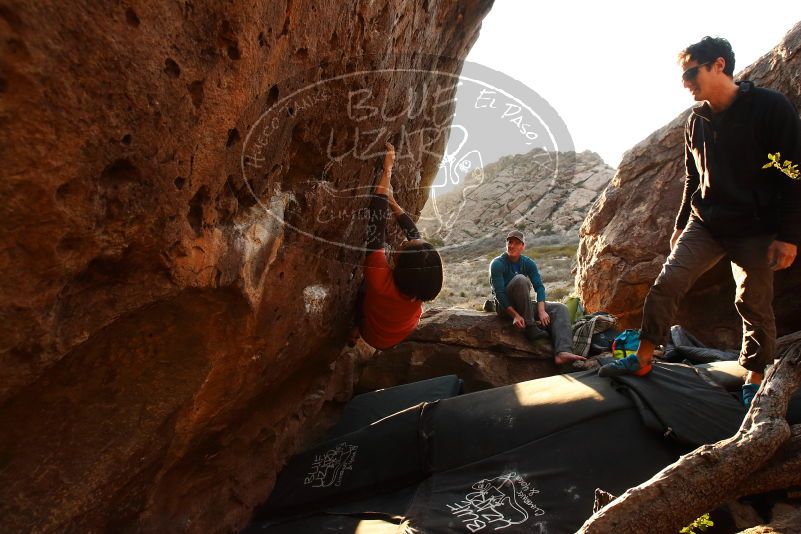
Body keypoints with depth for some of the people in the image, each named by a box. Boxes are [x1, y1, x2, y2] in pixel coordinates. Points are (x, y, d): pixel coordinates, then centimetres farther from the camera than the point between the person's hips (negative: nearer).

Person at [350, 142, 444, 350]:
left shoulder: (380, 279, -45)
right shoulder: (426, 283, -32)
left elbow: (376, 223, -43)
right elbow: (414, 234, -17)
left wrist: (388, 169, -38)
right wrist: (392, 201, -8)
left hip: (375, 338, -3)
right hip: (403, 336, 3)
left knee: (363, 283, 16)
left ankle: (356, 329, 27)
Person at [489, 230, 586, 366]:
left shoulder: (528, 263, 3)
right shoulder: (497, 264, -12)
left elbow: (539, 287, -6)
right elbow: (499, 293, -20)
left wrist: (541, 310, -23)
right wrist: (515, 315, -30)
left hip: (524, 305, 6)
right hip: (505, 306, -6)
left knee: (560, 308, -12)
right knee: (520, 279, -31)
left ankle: (562, 352, -36)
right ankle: (530, 328, -29)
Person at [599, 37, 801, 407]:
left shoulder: (771, 107, -10)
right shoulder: (696, 121, 7)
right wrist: (681, 224, 17)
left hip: (755, 229, -4)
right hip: (705, 224, 4)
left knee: (754, 304, 4)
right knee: (667, 282, -9)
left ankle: (754, 379, 21)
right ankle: (642, 359, 0)